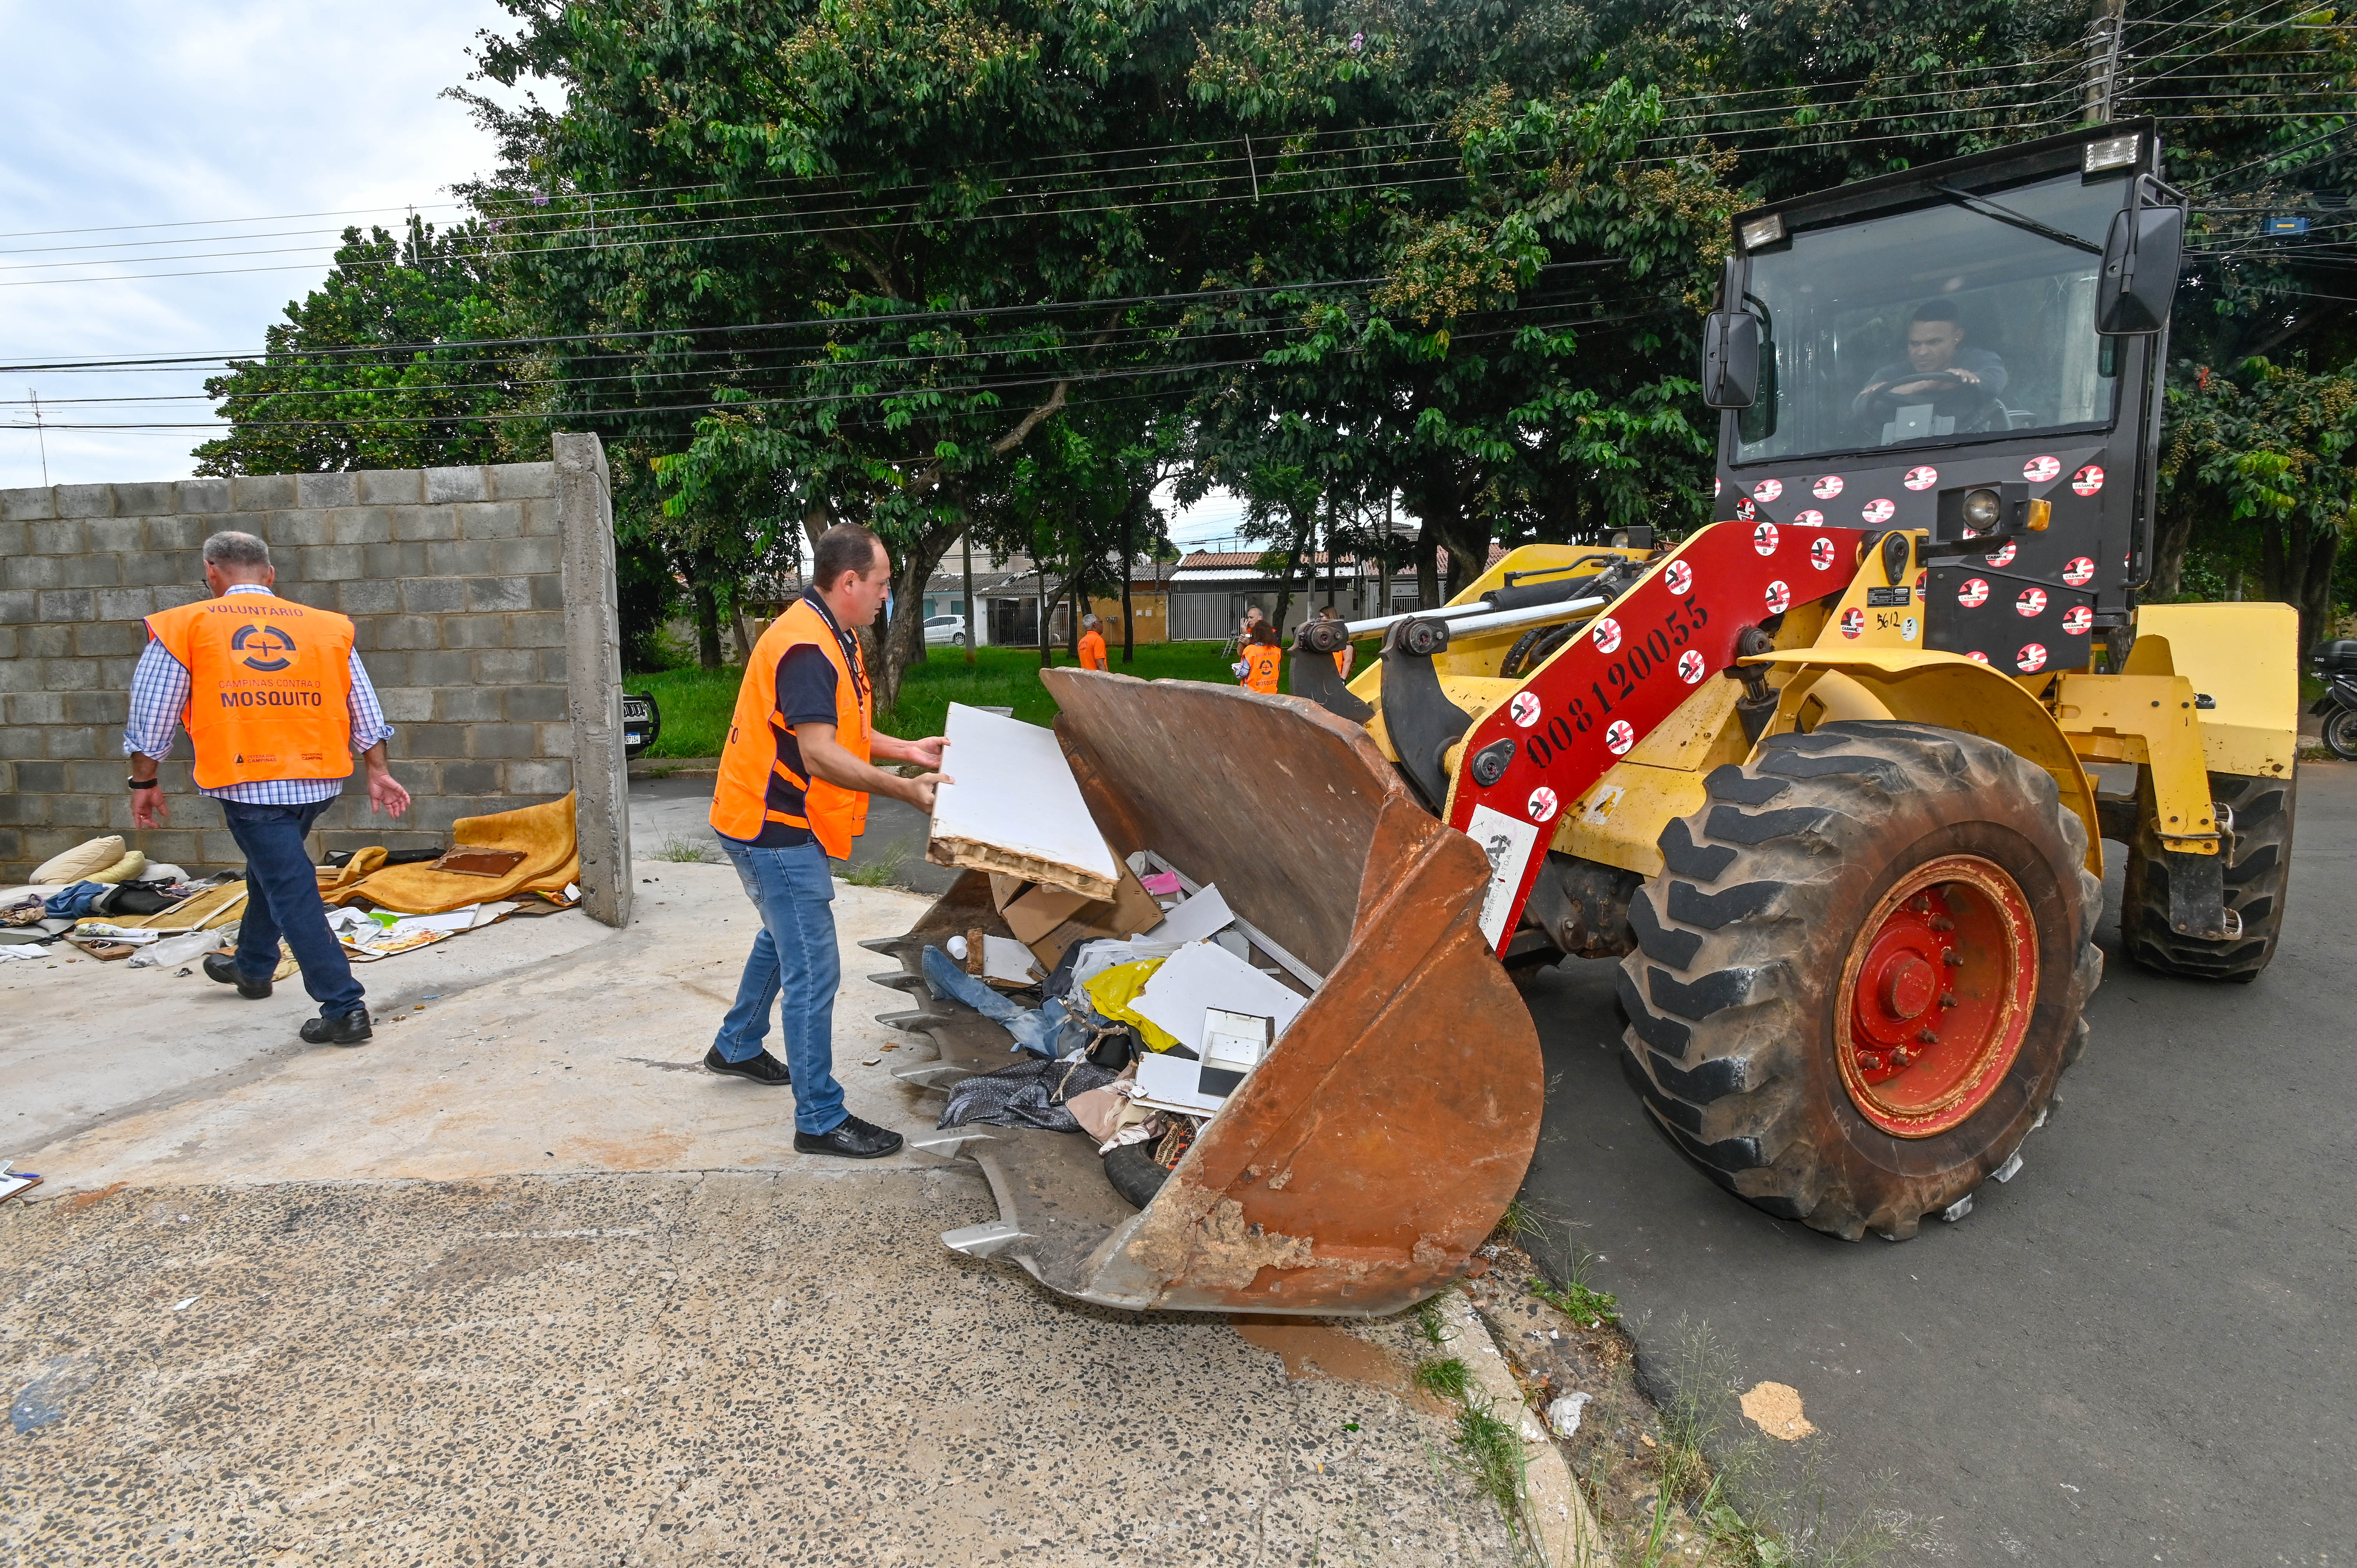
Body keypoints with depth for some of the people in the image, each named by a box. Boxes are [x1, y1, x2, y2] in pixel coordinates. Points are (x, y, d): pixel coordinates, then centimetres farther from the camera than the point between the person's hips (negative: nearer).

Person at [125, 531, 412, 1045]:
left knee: (293, 891, -4)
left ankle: (344, 1008, -9)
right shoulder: (328, 626, 8)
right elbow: (364, 710, 7)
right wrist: (378, 772, 9)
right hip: (319, 776, 5)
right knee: (272, 868, 28)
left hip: (248, 780, -5)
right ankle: (252, 967, 48)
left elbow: (151, 716, 4)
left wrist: (144, 782, 15)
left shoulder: (184, 627, 1)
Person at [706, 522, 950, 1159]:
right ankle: (820, 1120, 4)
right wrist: (904, 790, -28)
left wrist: (906, 750, 9)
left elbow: (843, 728, 18)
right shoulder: (805, 646, -24)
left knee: (783, 935, 29)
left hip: (780, 825, 11)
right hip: (773, 829, -11)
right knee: (814, 973, -6)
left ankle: (737, 1047, 49)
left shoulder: (833, 637, 10)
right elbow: (819, 753, -30)